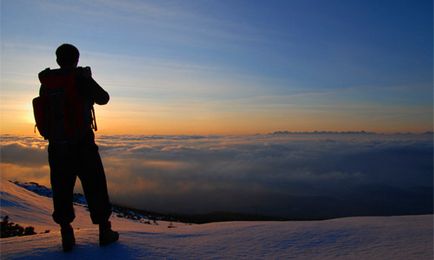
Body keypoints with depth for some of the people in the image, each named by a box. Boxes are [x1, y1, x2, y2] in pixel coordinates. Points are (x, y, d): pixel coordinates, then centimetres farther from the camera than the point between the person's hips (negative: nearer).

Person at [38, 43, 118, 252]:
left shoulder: (46, 83, 4)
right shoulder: (81, 79, -11)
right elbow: (103, 98, 1)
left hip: (56, 146, 5)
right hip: (81, 145, -4)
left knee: (62, 190, 12)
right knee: (95, 187, 7)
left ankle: (67, 236, 17)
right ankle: (105, 231, 16)